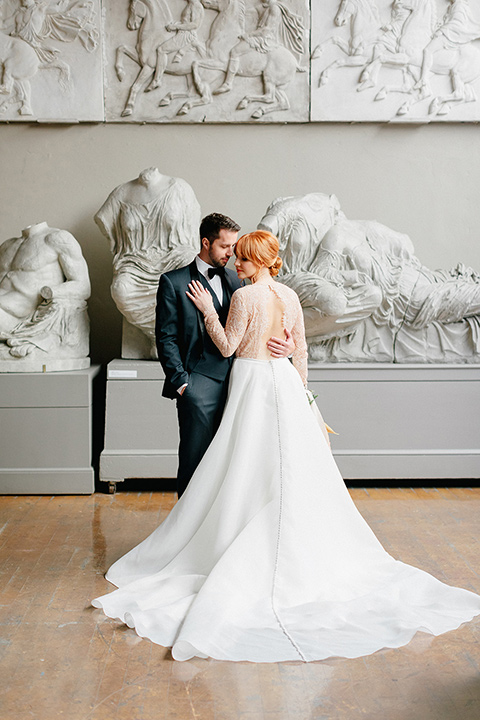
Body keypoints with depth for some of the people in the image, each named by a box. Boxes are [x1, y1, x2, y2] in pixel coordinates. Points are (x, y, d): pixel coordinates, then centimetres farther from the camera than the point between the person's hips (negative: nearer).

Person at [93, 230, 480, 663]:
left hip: (253, 382, -6)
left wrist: (208, 310, -5)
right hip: (285, 381, 6)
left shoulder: (245, 296, -12)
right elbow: (301, 350, 12)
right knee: (294, 470, 9)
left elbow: (228, 347, -8)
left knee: (247, 471, 0)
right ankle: (294, 550, 16)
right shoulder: (291, 296, 8)